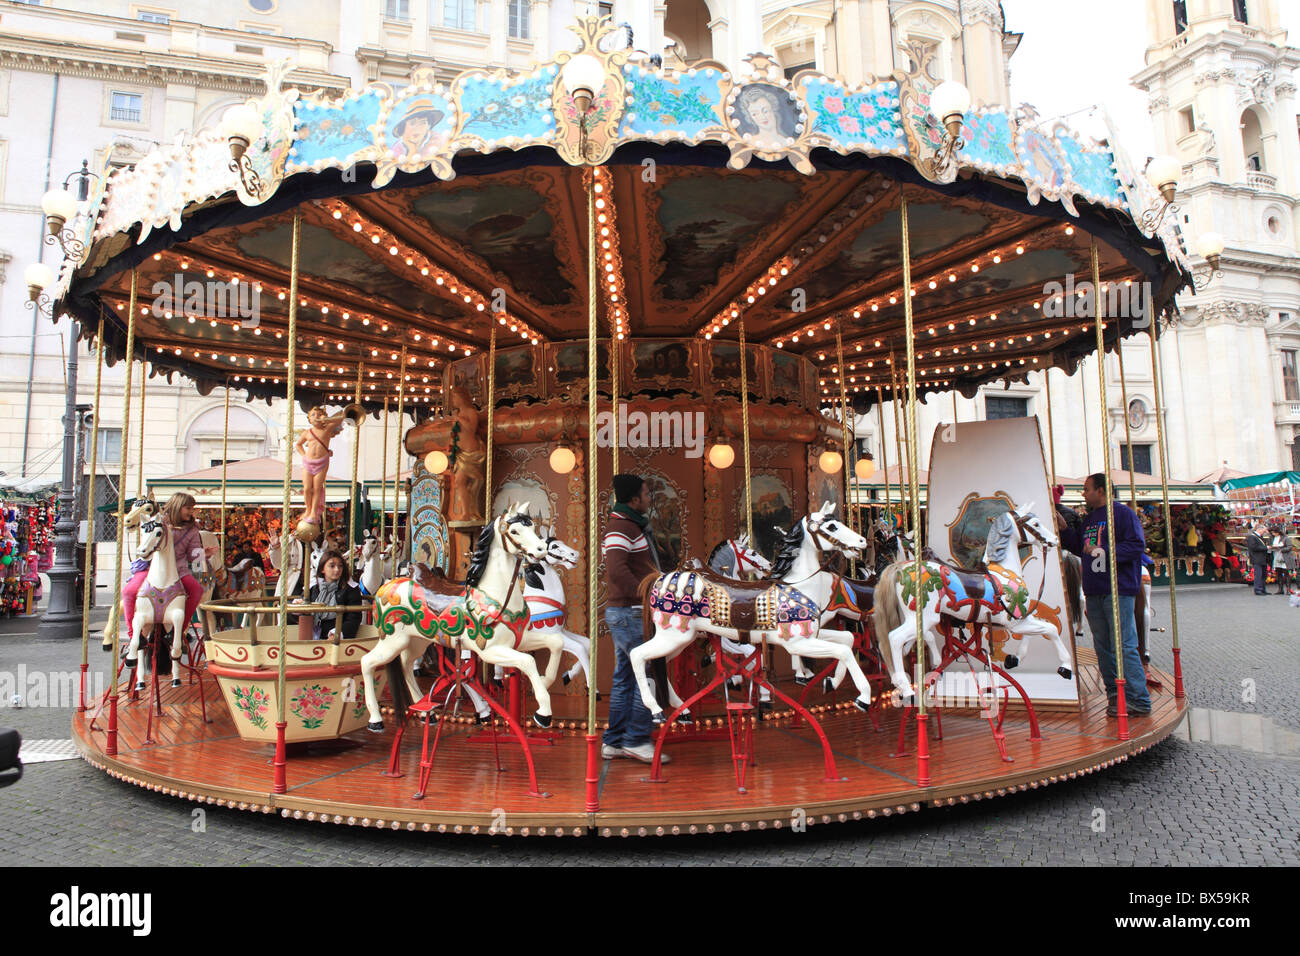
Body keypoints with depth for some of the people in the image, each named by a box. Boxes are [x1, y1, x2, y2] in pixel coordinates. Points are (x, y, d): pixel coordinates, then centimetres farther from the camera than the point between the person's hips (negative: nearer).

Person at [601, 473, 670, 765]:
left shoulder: (632, 525, 18)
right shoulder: (620, 527, -15)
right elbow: (616, 570, -28)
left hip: (626, 613, 10)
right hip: (630, 613, -10)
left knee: (625, 677, 12)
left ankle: (614, 742, 18)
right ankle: (636, 740, 0)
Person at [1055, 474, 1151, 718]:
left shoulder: (1123, 514, -5)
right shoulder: (1089, 519, 20)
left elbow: (1137, 545, -14)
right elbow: (1081, 549, 27)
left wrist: (1103, 550, -18)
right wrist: (1065, 530, 17)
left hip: (1118, 591, -8)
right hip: (1093, 593, 8)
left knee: (1123, 646, -10)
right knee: (1103, 647, 11)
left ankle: (1138, 701, -5)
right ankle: (1114, 695, 19)